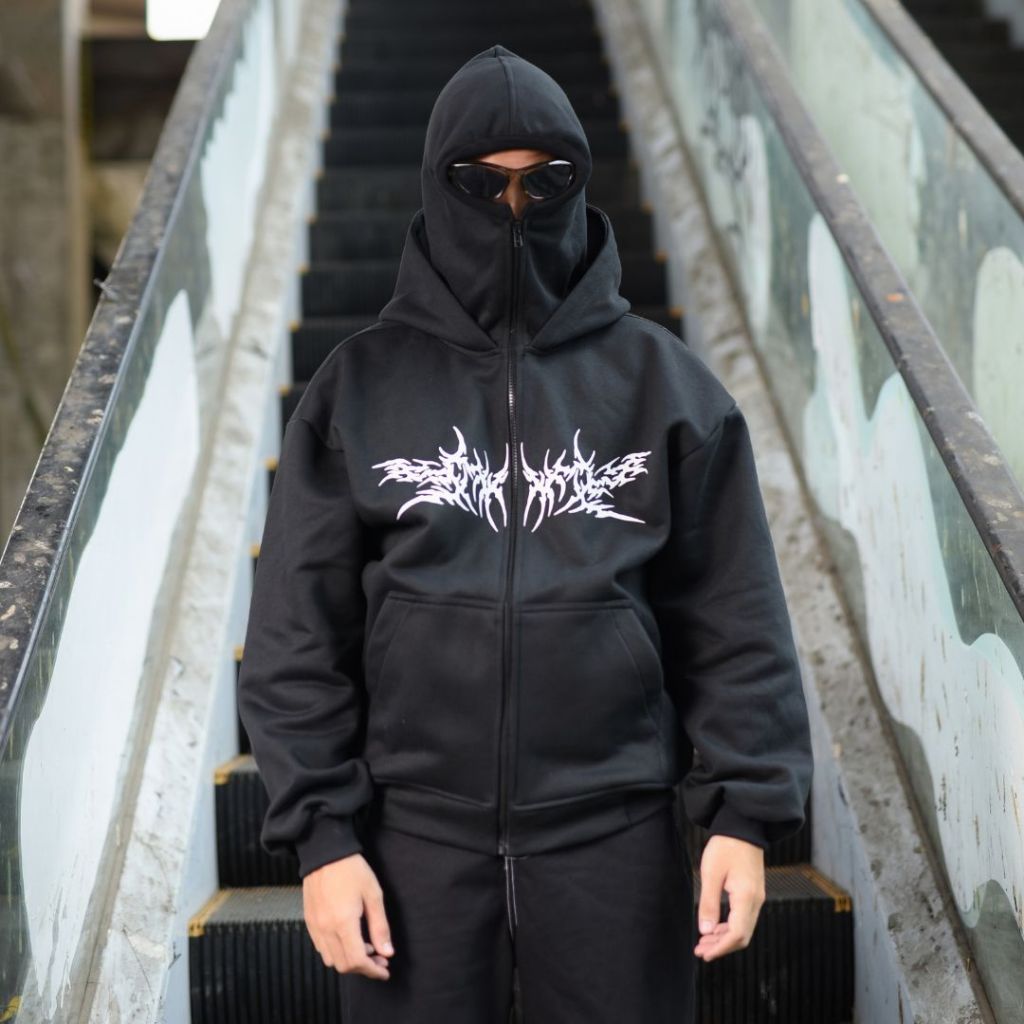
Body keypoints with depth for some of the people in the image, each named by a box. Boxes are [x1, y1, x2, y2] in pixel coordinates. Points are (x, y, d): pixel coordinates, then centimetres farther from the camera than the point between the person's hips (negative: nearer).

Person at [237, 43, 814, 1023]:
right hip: (415, 832, 0)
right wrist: (321, 832, -4)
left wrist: (746, 813, -3)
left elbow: (733, 620, 1)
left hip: (615, 834, 0)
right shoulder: (358, 385, 0)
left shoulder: (665, 382, 1)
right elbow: (299, 631, 0)